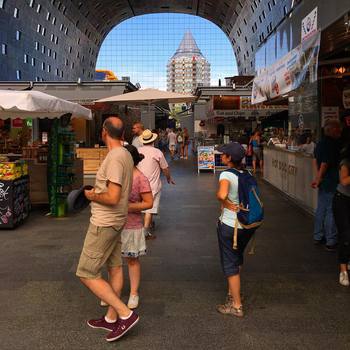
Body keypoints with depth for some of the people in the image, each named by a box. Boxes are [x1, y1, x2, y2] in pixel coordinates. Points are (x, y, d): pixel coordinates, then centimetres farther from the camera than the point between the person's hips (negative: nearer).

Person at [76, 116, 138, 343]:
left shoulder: (115, 158, -23)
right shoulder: (126, 155, 7)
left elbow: (113, 198, -28)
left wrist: (92, 196, -12)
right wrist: (99, 192, 13)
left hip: (104, 223, -10)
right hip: (116, 221, 10)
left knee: (87, 274, -1)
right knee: (115, 267, 15)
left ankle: (125, 314, 0)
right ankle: (111, 318, 27)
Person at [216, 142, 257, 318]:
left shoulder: (226, 175, -18)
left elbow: (222, 194, -35)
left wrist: (226, 203, -16)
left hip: (230, 226, -7)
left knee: (230, 264, 7)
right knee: (237, 259, 26)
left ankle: (237, 306, 15)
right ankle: (233, 293, 41)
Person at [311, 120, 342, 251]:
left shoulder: (321, 143, 9)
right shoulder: (332, 144, -20)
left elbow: (315, 160, 12)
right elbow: (325, 164, -20)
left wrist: (317, 177, 8)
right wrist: (318, 179, -10)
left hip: (323, 182, 10)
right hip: (332, 183, -10)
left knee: (321, 209, 16)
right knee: (331, 212, -2)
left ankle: (318, 237, 27)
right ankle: (331, 242, 6)